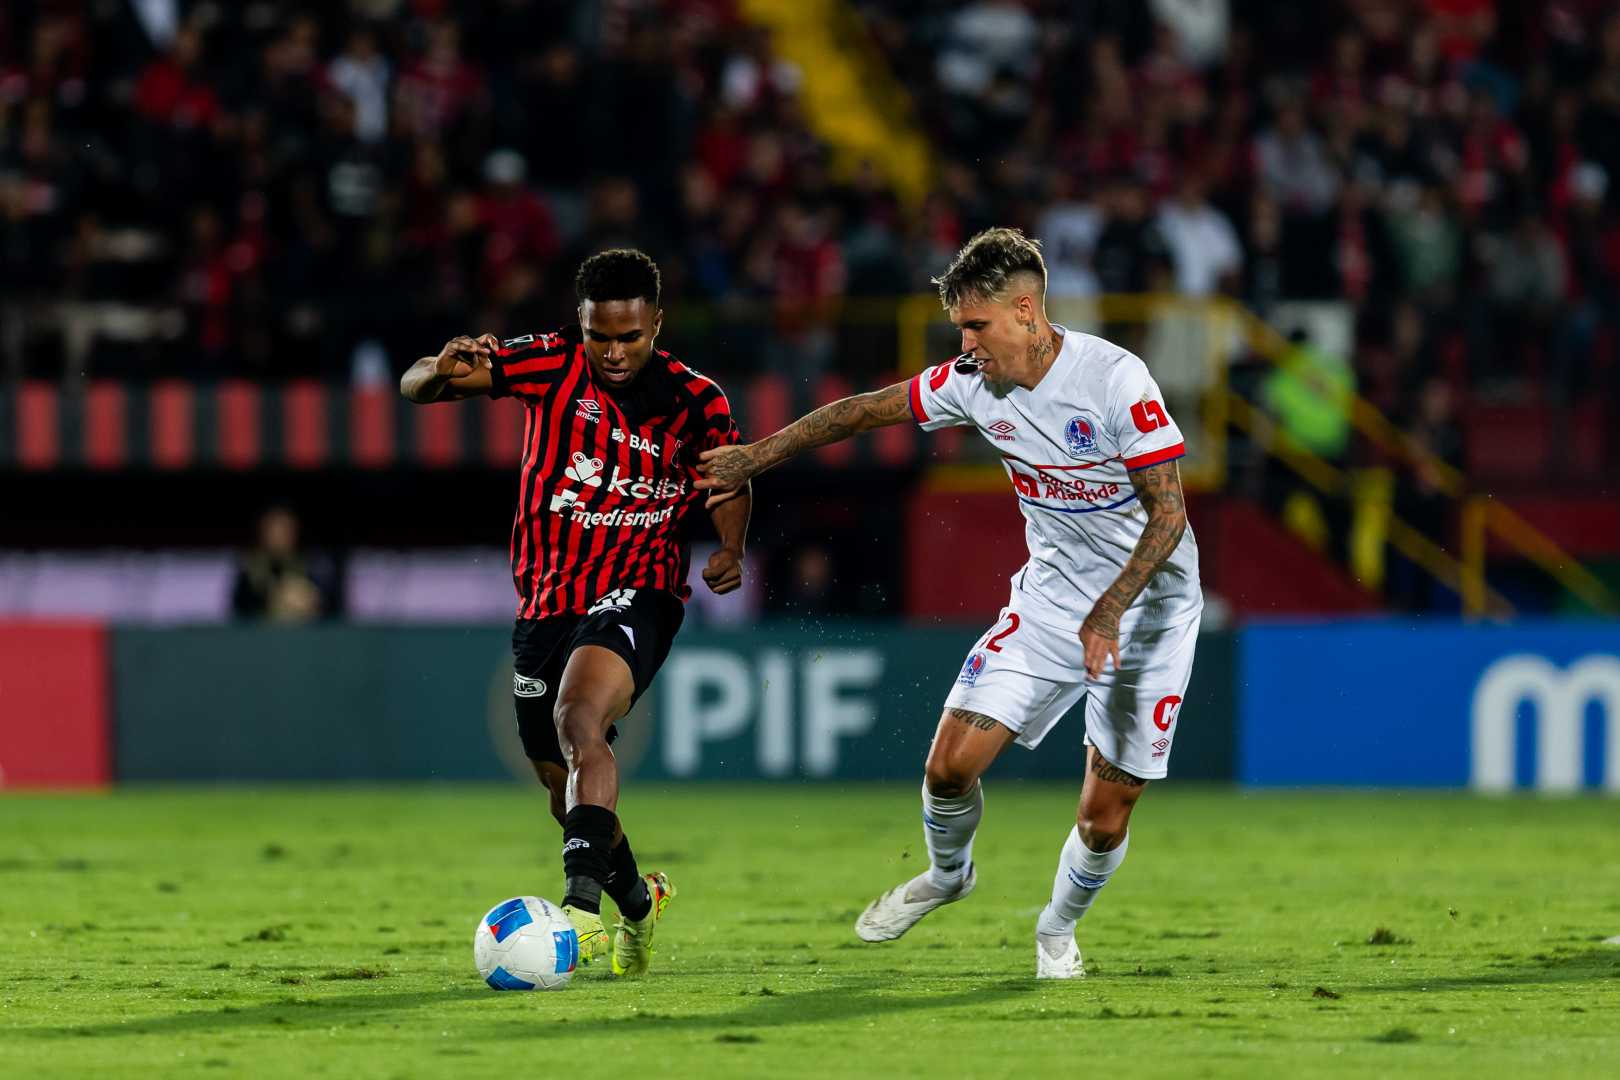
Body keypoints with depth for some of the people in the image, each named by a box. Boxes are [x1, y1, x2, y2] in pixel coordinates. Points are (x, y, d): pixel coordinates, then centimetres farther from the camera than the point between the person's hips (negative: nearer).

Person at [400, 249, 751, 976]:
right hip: (544, 602, 4)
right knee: (560, 782, 14)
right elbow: (415, 387, -7)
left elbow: (730, 479, 17)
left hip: (635, 596, -4)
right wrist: (442, 371, -31)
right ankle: (636, 901, 42)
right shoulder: (550, 364, -5)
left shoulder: (695, 403, -4)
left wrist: (730, 549, -2)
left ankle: (584, 899, -45)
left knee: (577, 718, -33)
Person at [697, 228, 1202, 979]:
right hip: (1053, 593, 4)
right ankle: (947, 875, 23)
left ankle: (1059, 928, 27)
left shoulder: (1114, 379, -23)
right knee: (952, 761, -10)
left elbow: (1169, 512, -22)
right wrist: (755, 458, 16)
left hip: (1149, 600, -4)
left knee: (1106, 813, -4)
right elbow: (867, 410, 9)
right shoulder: (972, 383, -6)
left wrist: (1110, 610, -33)